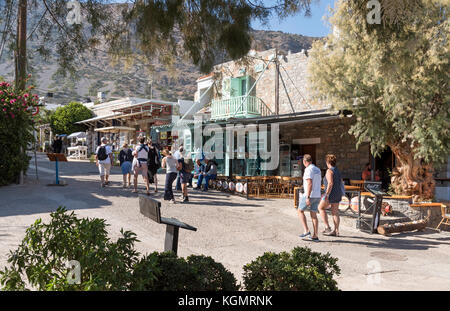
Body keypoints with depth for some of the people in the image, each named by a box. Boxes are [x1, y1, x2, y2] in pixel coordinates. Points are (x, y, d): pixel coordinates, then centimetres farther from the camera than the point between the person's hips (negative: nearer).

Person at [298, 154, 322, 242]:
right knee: (313, 215, 9)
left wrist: (308, 197, -25)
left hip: (309, 195, -8)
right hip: (317, 195, 8)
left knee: (300, 211, 9)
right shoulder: (317, 169, 14)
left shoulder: (308, 169, -14)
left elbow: (309, 183, -23)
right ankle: (315, 236, 8)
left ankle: (306, 231, 1)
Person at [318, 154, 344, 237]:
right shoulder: (338, 171, 12)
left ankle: (327, 227, 3)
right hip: (338, 194, 8)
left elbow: (330, 183, -23)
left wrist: (326, 195, -24)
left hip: (331, 194, -8)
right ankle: (336, 231, 11)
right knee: (335, 212, 10)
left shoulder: (329, 171, -14)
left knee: (321, 208, 8)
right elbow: (341, 183, 16)